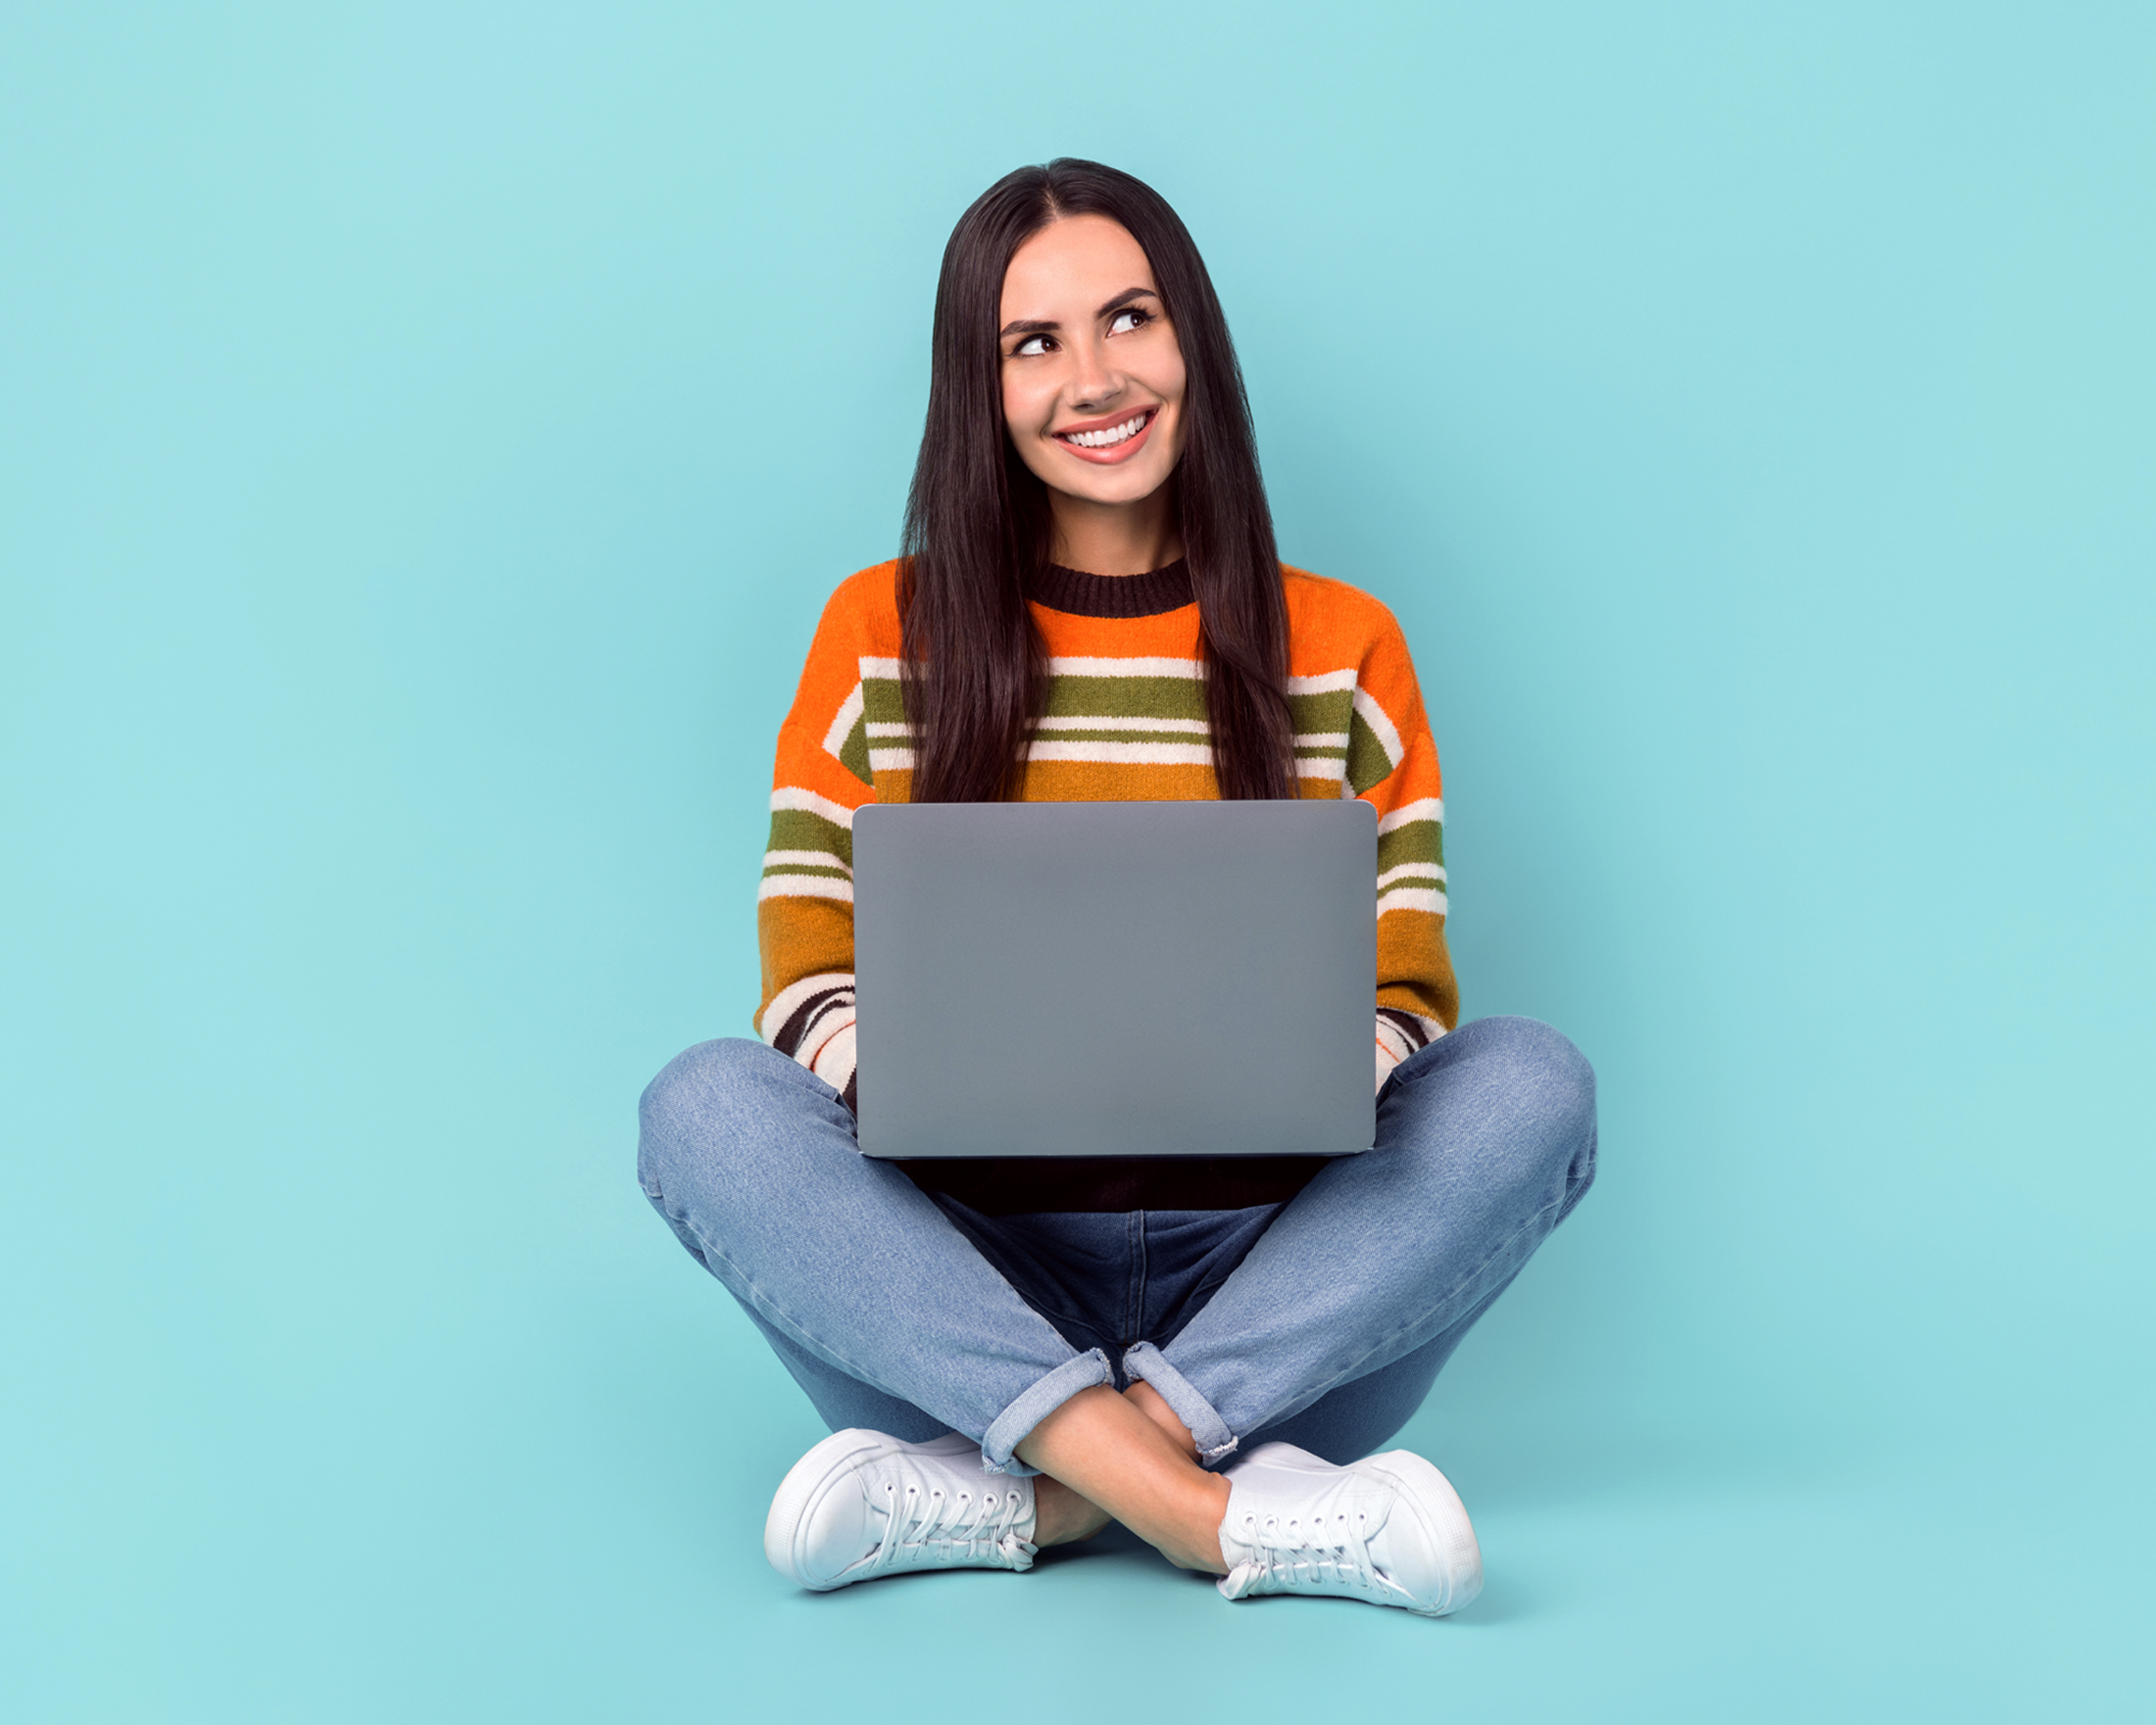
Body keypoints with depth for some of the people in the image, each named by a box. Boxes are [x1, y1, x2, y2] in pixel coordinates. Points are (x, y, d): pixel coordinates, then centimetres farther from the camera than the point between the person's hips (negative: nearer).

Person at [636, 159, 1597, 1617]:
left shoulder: (1343, 648, 9)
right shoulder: (885, 636, 8)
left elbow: (1410, 991, 4)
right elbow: (806, 978, 2)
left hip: (1269, 1285, 1)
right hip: (977, 1275, 0)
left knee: (1533, 1083, -25)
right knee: (709, 1109, -26)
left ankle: (1015, 1498, -29)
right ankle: (1223, 1512, -33)